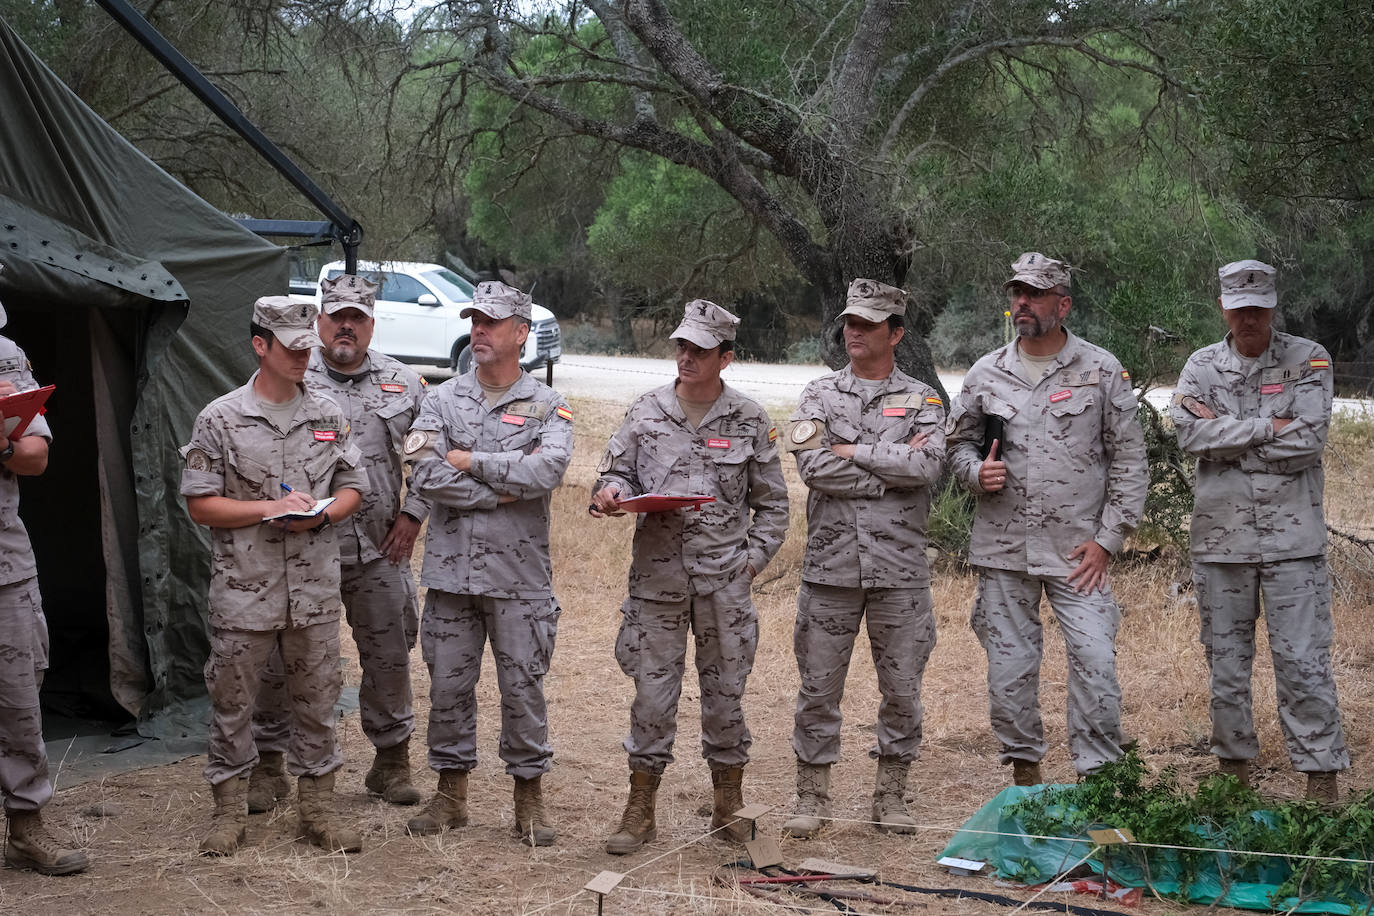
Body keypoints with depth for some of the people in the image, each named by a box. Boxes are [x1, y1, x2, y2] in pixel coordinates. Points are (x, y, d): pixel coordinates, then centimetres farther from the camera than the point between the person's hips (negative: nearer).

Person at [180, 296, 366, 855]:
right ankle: (230, 811, 17)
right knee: (233, 701, 5)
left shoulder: (328, 416, 8)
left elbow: (352, 489, 12)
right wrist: (271, 507, -15)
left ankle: (317, 808, 20)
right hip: (244, 589, -3)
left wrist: (321, 515, -9)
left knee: (316, 700, 9)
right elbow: (200, 504, -5)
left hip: (316, 588, 3)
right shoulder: (221, 419, -3)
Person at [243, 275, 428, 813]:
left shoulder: (403, 383, 9)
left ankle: (392, 761, 23)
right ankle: (267, 765, 14)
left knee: (389, 656, 8)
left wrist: (414, 513, 5)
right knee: (280, 658, 1)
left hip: (378, 549, 2)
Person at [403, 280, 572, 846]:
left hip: (520, 576, -2)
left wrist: (471, 462, -11)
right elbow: (424, 475, -8)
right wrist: (500, 493, -12)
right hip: (451, 571, 2)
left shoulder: (547, 407, 3)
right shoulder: (441, 401, 7)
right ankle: (451, 793, 22)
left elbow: (546, 470, -17)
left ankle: (529, 799, 16)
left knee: (523, 688, 3)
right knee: (448, 687, 9)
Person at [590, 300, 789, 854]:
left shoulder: (749, 421, 4)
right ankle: (640, 812, 11)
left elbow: (772, 503, 9)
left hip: (724, 577, 0)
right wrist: (611, 493, -12)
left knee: (725, 691, 7)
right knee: (653, 691, 2)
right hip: (657, 574, 0)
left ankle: (728, 807, 20)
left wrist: (754, 558, 0)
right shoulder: (646, 412, 5)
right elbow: (619, 472, 11)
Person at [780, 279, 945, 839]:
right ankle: (813, 798, 16)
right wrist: (891, 470, -10)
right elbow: (812, 466, -10)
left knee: (901, 689, 6)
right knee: (818, 687, 4)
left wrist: (854, 452, -9)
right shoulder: (819, 395, 7)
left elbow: (926, 465, -12)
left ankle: (890, 797, 19)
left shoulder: (922, 400, 7)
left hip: (900, 567, 0)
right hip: (830, 565, 0)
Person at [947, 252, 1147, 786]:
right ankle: (1024, 769, 22)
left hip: (1077, 550, -2)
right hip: (1003, 547, 3)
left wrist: (1107, 539, -5)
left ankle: (1099, 777, 0)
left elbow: (1129, 460, 2)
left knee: (1095, 660, -10)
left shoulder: (1101, 371, 1)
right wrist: (976, 473, -6)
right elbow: (958, 443, 18)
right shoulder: (985, 374, 7)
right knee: (1009, 664, 7)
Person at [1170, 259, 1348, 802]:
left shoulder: (1308, 361, 0)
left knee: (1303, 662, -3)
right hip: (1220, 538, 3)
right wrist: (1268, 428, -13)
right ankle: (1234, 768, 22)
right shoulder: (1202, 366, 7)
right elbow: (1189, 433, -10)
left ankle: (1321, 777, 3)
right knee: (1226, 659, 10)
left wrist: (1226, 435, -10)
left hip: (1292, 538, -2)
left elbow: (1309, 440, -13)